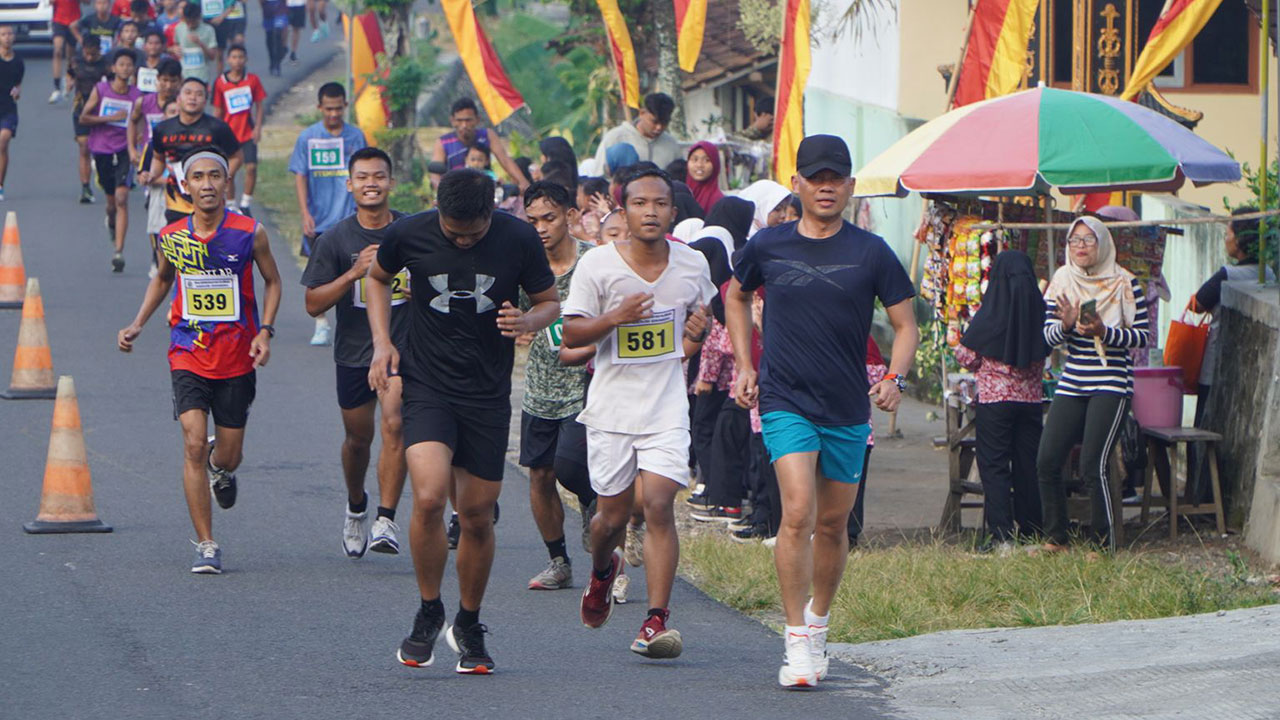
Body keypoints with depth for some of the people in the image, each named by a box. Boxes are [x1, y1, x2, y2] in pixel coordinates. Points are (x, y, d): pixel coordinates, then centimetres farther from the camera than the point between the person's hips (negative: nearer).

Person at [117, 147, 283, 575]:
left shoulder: (250, 234, -8)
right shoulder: (172, 237, -2)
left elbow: (272, 282, 7)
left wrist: (265, 331, -7)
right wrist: (138, 324, 8)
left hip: (236, 359, 0)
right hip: (189, 355, 0)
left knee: (227, 458, 8)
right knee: (194, 444, -16)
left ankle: (220, 468, 49)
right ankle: (206, 546, -9)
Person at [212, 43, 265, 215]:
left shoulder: (252, 80, -2)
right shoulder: (220, 83, -4)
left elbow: (260, 105, 4)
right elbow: (217, 111, 3)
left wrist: (258, 127, -4)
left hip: (248, 132, 0)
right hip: (229, 133, 0)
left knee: (251, 167, -10)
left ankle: (245, 205, 4)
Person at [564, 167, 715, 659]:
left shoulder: (692, 265, 2)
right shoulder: (597, 264, -6)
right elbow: (571, 333, -4)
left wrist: (697, 334, -2)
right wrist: (615, 317, -22)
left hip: (666, 407, 1)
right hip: (612, 408, 0)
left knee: (659, 504, -14)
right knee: (613, 515, 7)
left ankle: (656, 620, -14)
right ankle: (602, 571, 43)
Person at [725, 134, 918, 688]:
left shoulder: (871, 252, -1)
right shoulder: (768, 247, 1)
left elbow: (905, 325, 4)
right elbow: (736, 297, 21)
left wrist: (895, 377, -14)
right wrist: (744, 366, 12)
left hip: (849, 408, 2)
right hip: (786, 400, -2)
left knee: (833, 524, 11)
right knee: (798, 513, -18)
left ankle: (818, 620, 35)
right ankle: (797, 642, -17)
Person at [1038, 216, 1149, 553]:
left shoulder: (1124, 283, -2)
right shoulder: (1061, 282, 9)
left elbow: (1142, 335, -3)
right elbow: (1049, 335, 6)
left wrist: (1104, 332, -19)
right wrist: (1066, 325, -16)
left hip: (1111, 383, -5)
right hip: (1072, 383, 5)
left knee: (1092, 465, -14)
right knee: (1047, 461, -2)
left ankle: (1105, 546, -4)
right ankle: (1056, 539, 13)